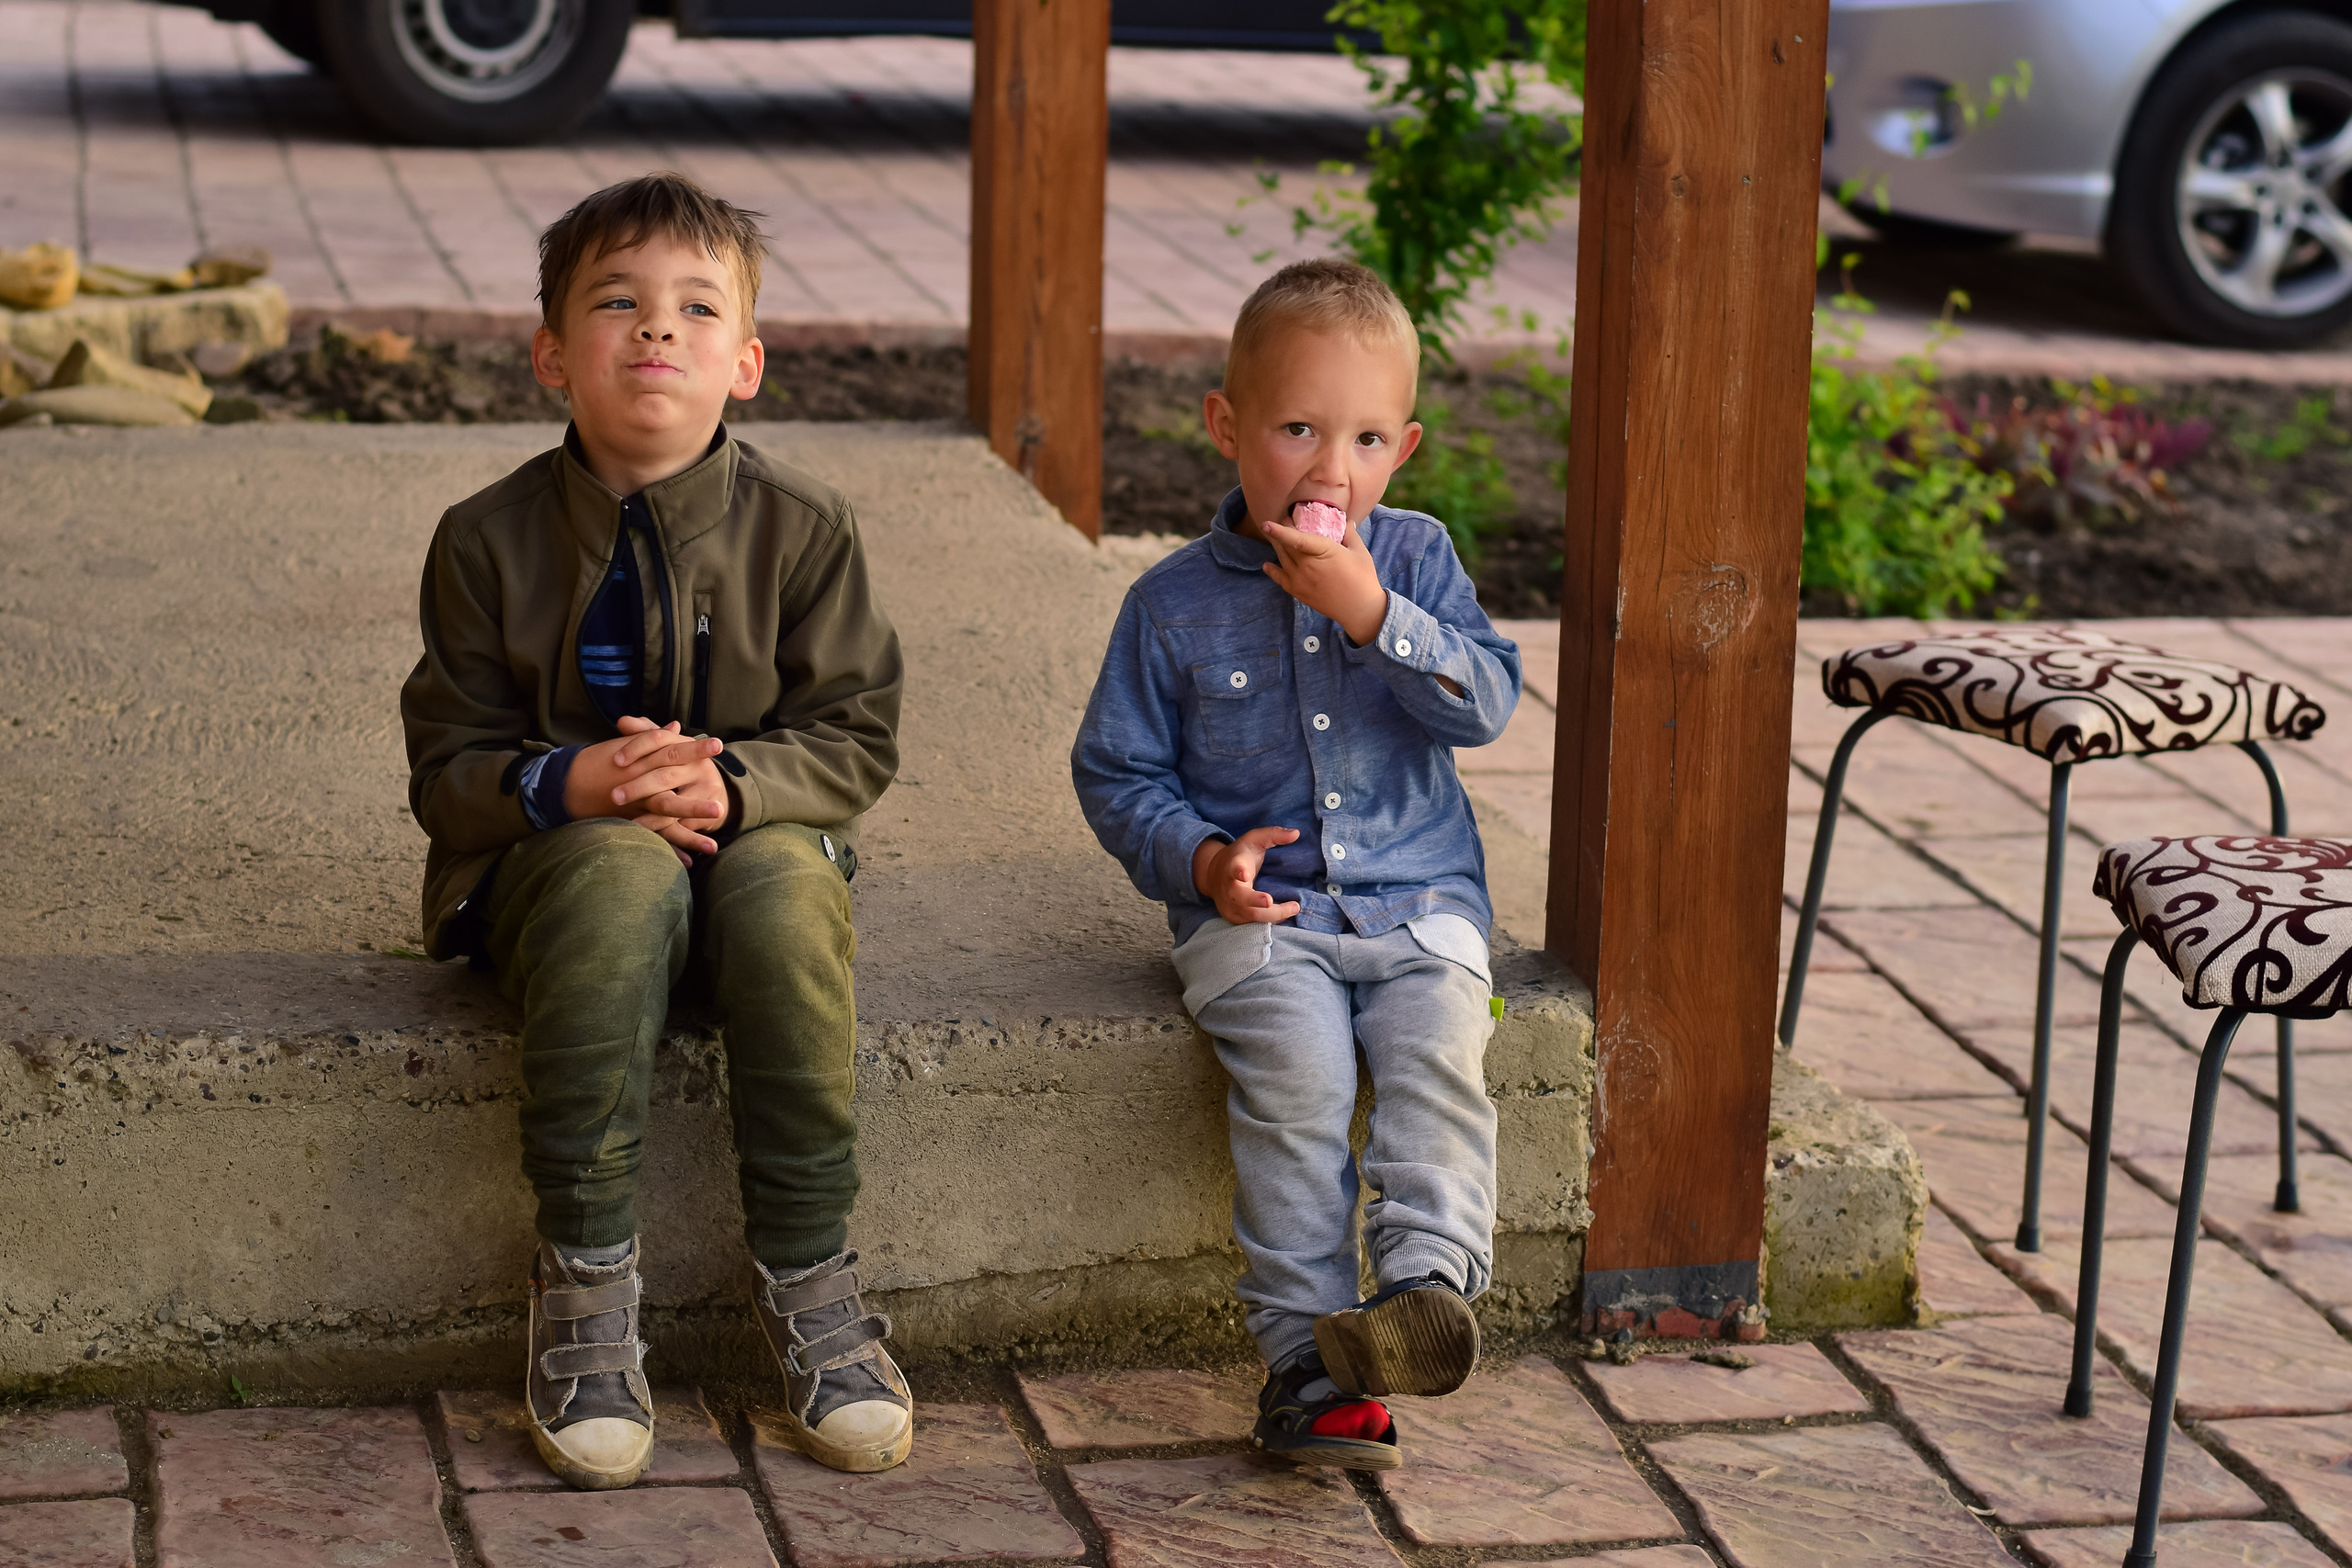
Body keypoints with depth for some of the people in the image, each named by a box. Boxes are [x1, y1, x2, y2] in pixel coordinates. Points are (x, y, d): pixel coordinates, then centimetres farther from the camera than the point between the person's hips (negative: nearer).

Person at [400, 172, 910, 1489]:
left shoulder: (802, 526, -2)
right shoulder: (491, 539, -3)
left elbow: (857, 741, -3)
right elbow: (449, 764, -2)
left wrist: (733, 785, -23)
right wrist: (571, 783, -24)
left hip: (758, 838, 1)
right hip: (557, 853, -1)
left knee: (785, 884, -35)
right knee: (623, 872, -37)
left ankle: (810, 1278, -20)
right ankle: (585, 1275, -28)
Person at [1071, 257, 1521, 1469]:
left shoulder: (1416, 560, 6)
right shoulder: (1174, 602, 2)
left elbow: (1486, 705, -5)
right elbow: (1116, 770, 7)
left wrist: (1373, 615, -18)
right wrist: (1199, 861, -11)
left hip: (1417, 899, 2)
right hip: (1257, 911, -2)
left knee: (1439, 1055, -27)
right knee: (1296, 1074, -26)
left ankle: (1427, 1279, -37)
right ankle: (1308, 1354, -25)